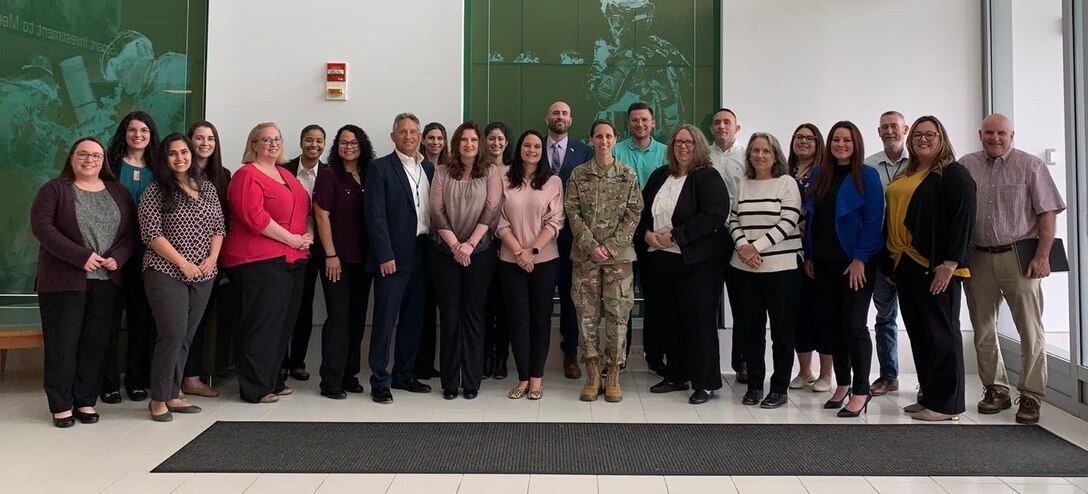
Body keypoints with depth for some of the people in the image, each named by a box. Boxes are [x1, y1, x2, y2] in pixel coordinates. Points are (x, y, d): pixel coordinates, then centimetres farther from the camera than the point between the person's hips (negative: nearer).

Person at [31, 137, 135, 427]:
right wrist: (81, 256, -19)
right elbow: (41, 226, -10)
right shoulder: (55, 189, 1)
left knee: (96, 342, 5)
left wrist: (117, 258, -11)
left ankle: (86, 401, 16)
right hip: (63, 280, -3)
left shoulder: (118, 192, 12)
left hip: (106, 280, 3)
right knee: (62, 343, 0)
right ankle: (61, 404, 11)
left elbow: (131, 231, 8)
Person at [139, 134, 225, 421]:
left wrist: (212, 258, -2)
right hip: (167, 274, -5)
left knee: (186, 337, 8)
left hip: (203, 276, 5)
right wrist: (183, 263, -14)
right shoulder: (156, 192, -3)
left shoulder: (207, 189, 12)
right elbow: (151, 233, -10)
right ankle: (158, 399, 3)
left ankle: (173, 395, 18)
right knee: (173, 335, -10)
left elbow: (219, 227, 13)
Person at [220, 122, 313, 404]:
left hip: (293, 259, 9)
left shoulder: (286, 175, 20)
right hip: (259, 261, -8)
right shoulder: (247, 175, -6)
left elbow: (305, 209, 24)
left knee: (284, 322, 12)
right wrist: (291, 239, -14)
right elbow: (255, 217, -17)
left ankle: (273, 380, 24)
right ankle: (255, 388, 4)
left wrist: (308, 235, 4)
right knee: (261, 324, -5)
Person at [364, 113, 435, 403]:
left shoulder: (429, 168, 13)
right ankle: (379, 382, 10)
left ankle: (404, 374, 25)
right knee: (385, 319, 0)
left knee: (413, 319, 12)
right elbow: (375, 215, -10)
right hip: (393, 256, -5)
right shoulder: (380, 168, -4)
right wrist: (385, 256, -15)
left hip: (422, 254, 6)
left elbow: (434, 209, 12)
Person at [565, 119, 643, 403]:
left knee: (617, 313, 0)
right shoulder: (578, 174, 5)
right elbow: (572, 212, 0)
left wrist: (610, 246, -10)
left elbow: (634, 214, -1)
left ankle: (613, 376, 11)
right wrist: (591, 246, -11)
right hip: (585, 254, 1)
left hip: (619, 255, -1)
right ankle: (592, 374, 13)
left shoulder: (628, 175, 4)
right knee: (587, 313, 3)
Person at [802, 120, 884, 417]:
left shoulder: (867, 176, -4)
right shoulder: (819, 175, 10)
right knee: (833, 324, 10)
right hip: (824, 262, 5)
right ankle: (842, 384, 23)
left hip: (855, 262, -5)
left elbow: (873, 220, -9)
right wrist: (809, 255, 7)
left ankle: (861, 390, 6)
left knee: (854, 324, -5)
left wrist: (860, 259, -15)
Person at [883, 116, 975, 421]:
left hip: (935, 267, -8)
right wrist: (892, 263, 16)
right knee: (918, 333, 12)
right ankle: (928, 395, 22)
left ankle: (946, 404, 7)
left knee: (941, 332, -1)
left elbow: (963, 220, -13)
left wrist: (949, 263, -19)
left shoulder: (954, 174, -5)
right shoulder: (905, 176, 18)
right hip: (905, 264, 8)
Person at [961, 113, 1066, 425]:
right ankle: (995, 390, 22)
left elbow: (1047, 214, -3)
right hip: (977, 258, 3)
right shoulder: (965, 166, 7)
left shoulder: (1031, 166, 1)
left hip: (1018, 258, -2)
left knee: (1030, 330, 0)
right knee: (983, 330, 9)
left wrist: (1043, 256, -11)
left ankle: (1031, 397, 9)